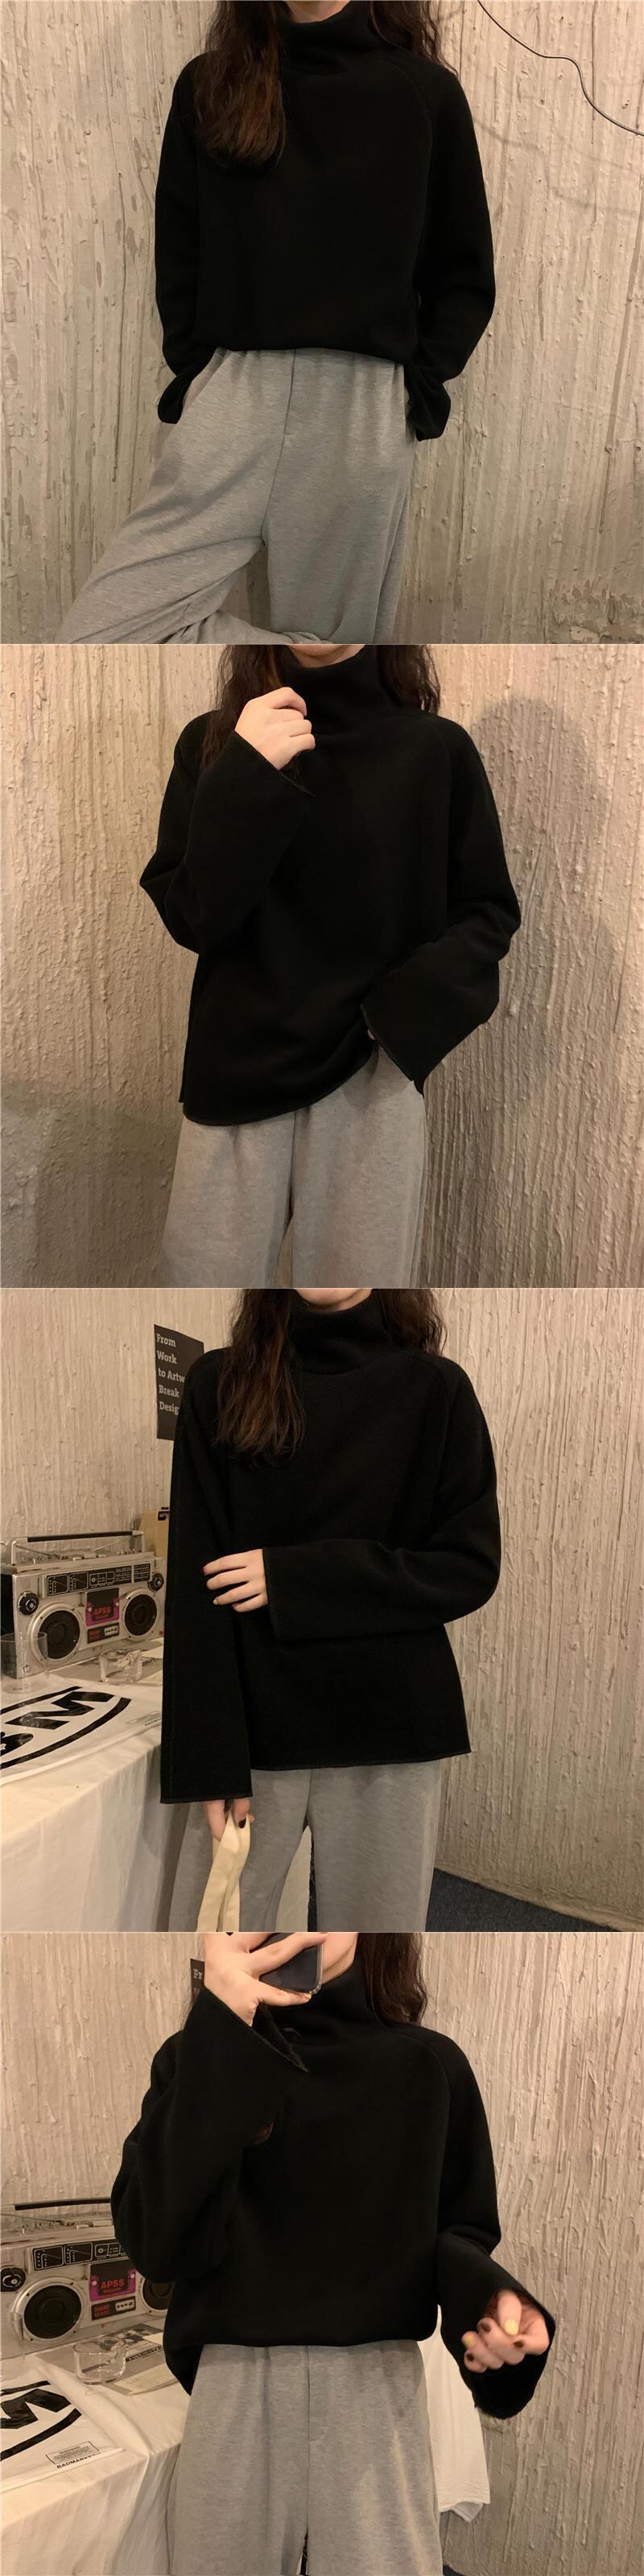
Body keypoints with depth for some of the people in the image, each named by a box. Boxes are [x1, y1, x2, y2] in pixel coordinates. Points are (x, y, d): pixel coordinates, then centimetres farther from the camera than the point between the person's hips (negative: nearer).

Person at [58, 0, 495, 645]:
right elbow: (177, 257, 17)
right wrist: (195, 372, 4)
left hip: (364, 417, -2)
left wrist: (418, 387, 1)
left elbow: (465, 277, 12)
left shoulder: (425, 93, 7)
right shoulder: (208, 86, 13)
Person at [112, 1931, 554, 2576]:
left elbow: (459, 2230, 10)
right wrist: (219, 2036, -20)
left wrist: (487, 2296, -14)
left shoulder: (428, 2065, -1)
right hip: (233, 2392, 0)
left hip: (378, 2392, 0)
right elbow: (160, 2243, -15)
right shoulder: (199, 2058, -3)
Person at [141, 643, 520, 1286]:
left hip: (376, 1070, -1)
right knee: (200, 1275, 1)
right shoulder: (213, 742, 2)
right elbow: (193, 919, -5)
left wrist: (407, 1005, -11)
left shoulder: (437, 748, -2)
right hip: (238, 1066, 1)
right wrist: (246, 780, -17)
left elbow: (489, 912, 6)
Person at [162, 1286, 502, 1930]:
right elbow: (196, 1584, -3)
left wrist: (292, 1577, -13)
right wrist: (211, 1758, -11)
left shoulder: (435, 1389, 0)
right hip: (254, 1730, 0)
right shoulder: (220, 1385, 1)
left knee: (378, 1917, 7)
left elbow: (471, 1569, -4)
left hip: (390, 1733, 0)